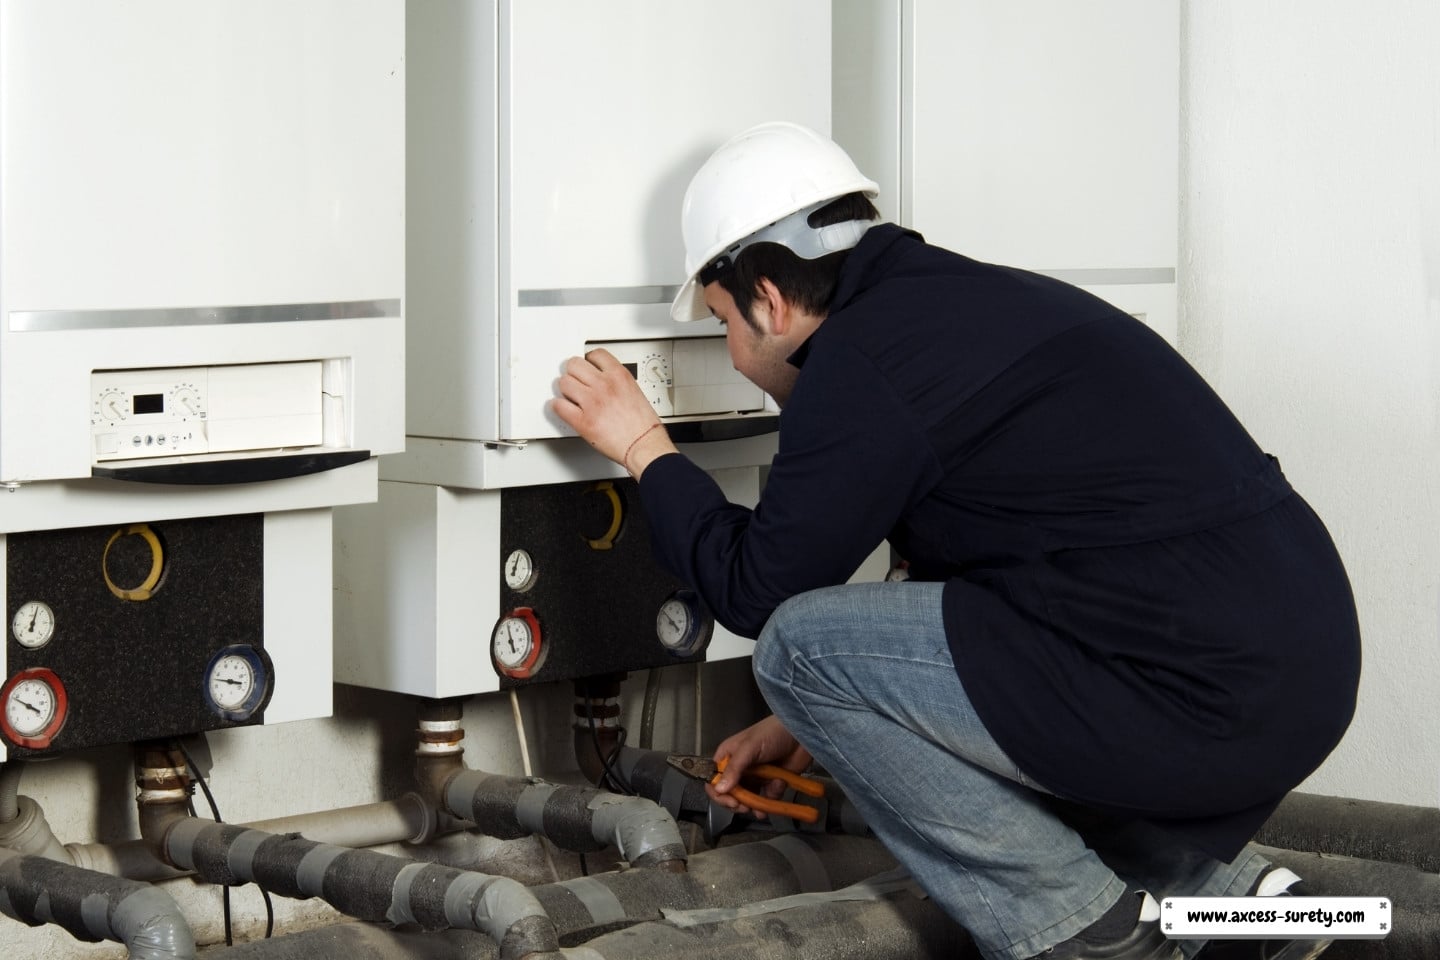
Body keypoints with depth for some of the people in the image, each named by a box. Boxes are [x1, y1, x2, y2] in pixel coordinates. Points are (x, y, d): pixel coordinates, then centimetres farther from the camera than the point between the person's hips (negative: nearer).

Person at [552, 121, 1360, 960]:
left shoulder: (863, 363, -10)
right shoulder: (972, 299, 20)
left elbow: (757, 590, -1)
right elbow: (951, 575, 30)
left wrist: (644, 448, 12)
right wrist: (819, 723, 34)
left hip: (1209, 699, -10)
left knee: (799, 648, -5)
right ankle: (1225, 886, 18)